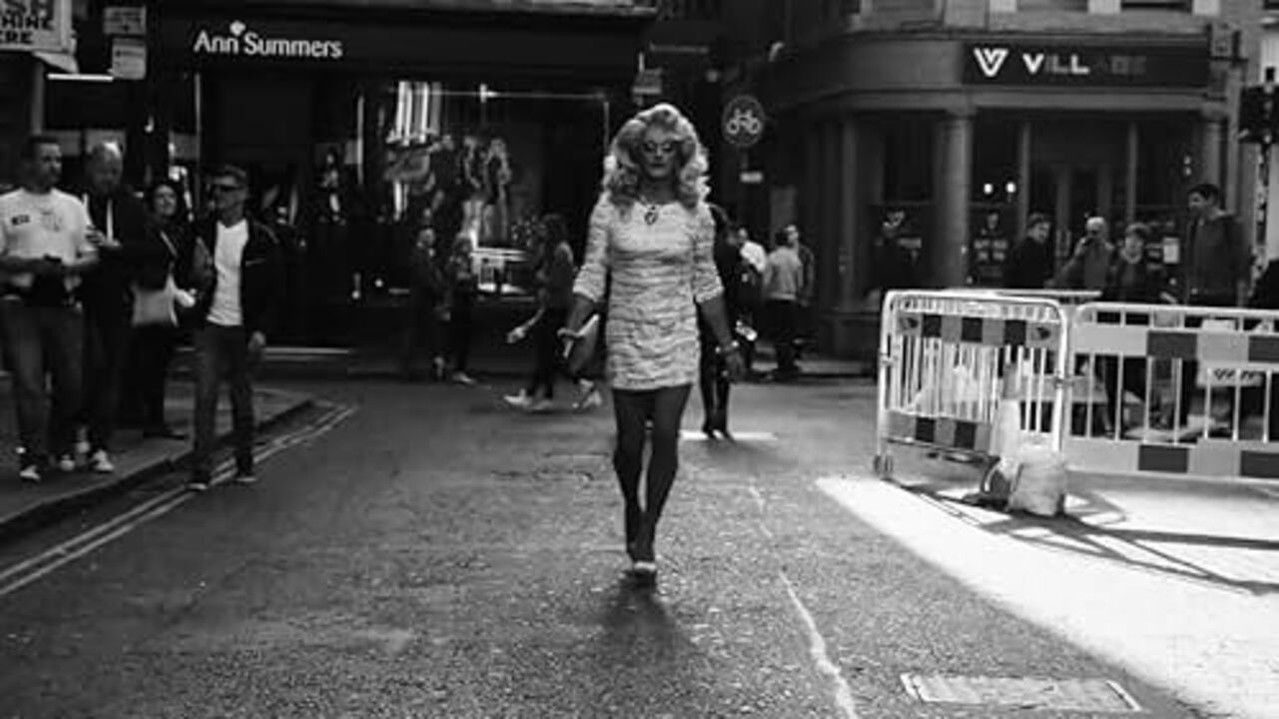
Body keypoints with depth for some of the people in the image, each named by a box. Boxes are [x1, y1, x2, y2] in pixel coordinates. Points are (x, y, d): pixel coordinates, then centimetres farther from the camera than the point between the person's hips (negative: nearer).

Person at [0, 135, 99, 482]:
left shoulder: (73, 206, 14)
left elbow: (91, 256, 11)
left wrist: (68, 268, -9)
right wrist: (31, 265, -17)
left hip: (64, 304, 3)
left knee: (71, 382, 5)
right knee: (28, 383, -9)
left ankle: (63, 448, 24)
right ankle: (33, 458, -5)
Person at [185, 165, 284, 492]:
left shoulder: (260, 238, -2)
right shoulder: (201, 232, 4)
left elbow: (276, 289, 0)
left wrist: (262, 330, -8)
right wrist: (197, 277, -11)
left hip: (244, 330, -1)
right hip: (210, 326, 1)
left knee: (242, 400, 8)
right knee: (205, 397, -8)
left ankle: (245, 465, 21)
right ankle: (201, 470, -7)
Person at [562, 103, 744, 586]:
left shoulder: (694, 212, 2)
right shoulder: (611, 208, -1)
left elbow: (705, 283, 9)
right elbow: (592, 275, 0)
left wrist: (727, 345, 11)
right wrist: (573, 331, -12)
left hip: (677, 338, 0)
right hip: (626, 337, 0)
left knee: (665, 436, -10)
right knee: (630, 441, 5)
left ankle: (646, 538, 0)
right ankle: (632, 513, 34)